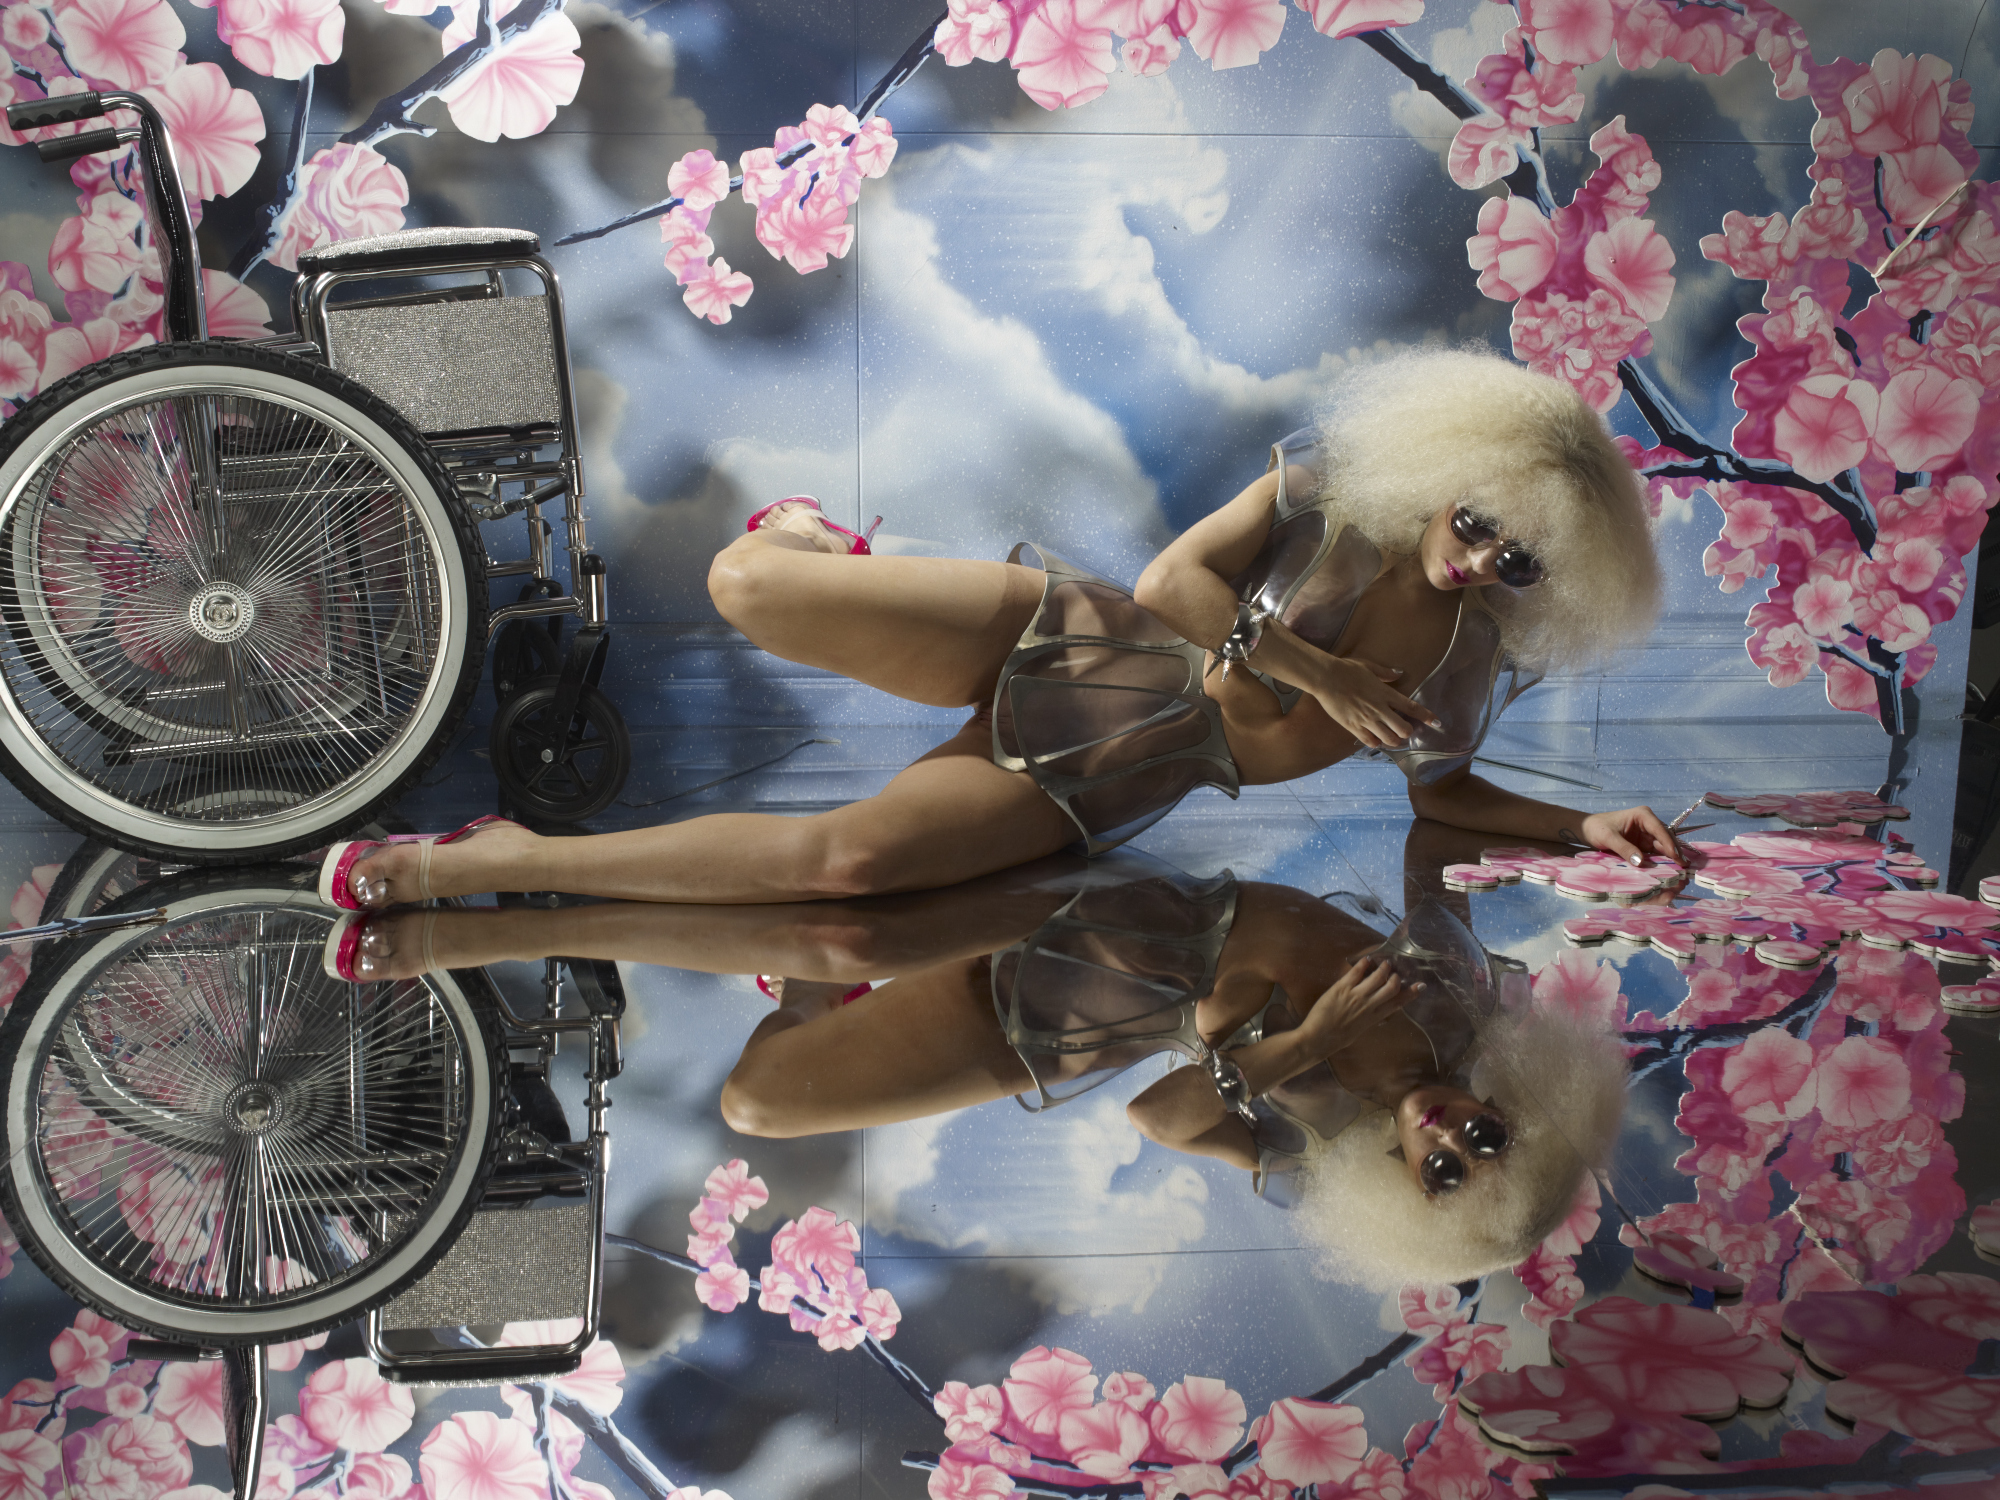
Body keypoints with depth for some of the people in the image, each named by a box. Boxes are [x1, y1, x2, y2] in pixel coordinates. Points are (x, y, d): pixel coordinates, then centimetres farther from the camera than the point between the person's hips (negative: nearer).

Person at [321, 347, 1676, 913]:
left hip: (1094, 787, -1)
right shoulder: (1339, 481, -5)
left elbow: (1439, 788, 16)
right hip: (1061, 633, 1)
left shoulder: (1472, 669, 0)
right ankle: (820, 545, 24)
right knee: (743, 584, -17)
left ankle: (484, 863, -17)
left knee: (846, 858, -30)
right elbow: (1177, 578, -8)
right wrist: (1314, 672, -16)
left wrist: (1584, 826, 4)